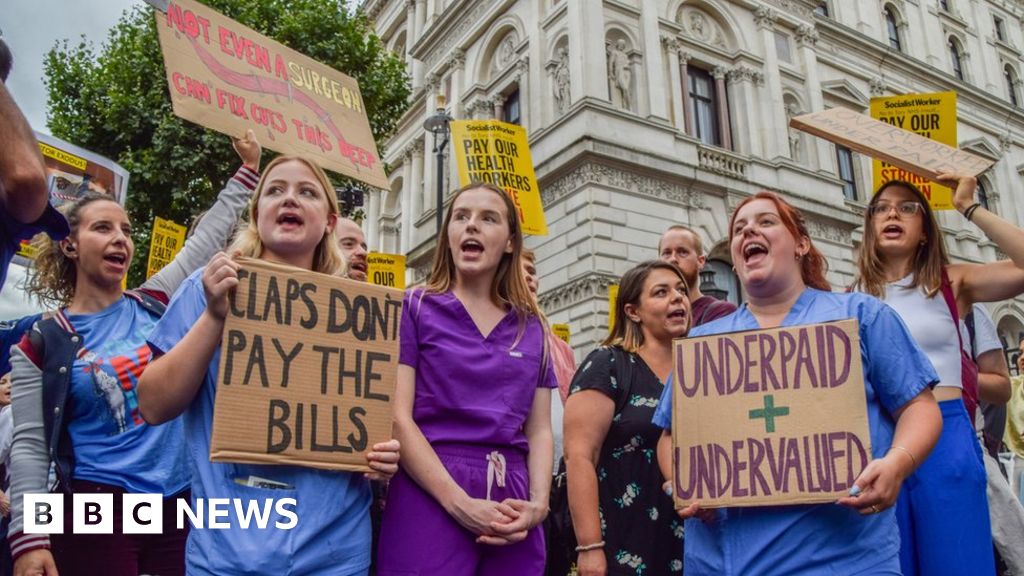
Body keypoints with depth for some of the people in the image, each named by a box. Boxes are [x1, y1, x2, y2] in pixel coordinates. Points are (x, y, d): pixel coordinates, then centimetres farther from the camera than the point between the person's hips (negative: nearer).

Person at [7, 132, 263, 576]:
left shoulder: (154, 304, 6)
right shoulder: (42, 344, -2)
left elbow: (210, 236, 11)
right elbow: (29, 445, -4)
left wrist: (248, 168, 13)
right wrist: (28, 539, -11)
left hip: (179, 503, 3)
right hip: (97, 508, -3)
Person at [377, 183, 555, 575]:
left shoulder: (532, 329, 11)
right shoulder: (413, 308, 2)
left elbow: (539, 430, 10)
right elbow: (398, 418, -7)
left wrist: (538, 504, -7)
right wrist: (460, 503, -16)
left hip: (510, 511, 4)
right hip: (429, 500, -3)